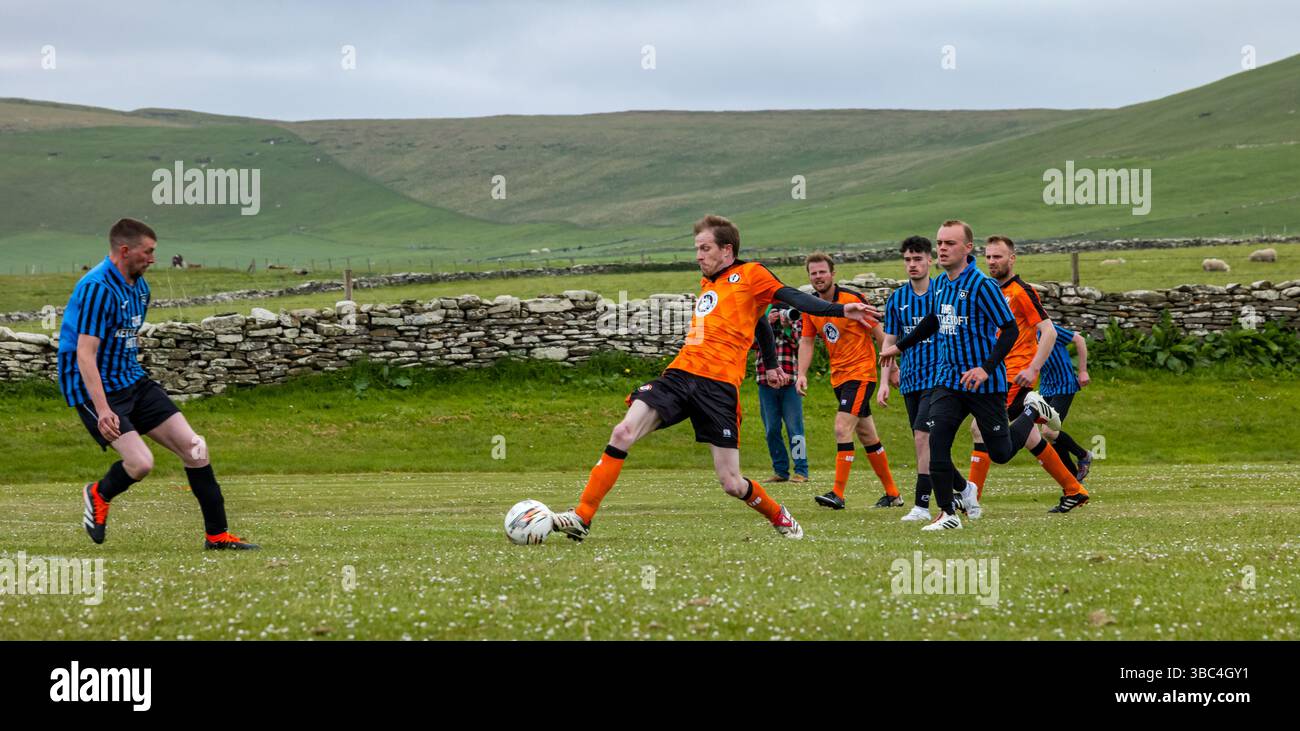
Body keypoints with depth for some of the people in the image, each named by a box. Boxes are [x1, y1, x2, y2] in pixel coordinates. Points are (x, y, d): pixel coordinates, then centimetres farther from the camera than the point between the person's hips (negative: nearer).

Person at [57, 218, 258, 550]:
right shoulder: (97, 288, -21)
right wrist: (102, 410, -31)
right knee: (140, 462, -22)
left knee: (193, 447, -1)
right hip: (95, 388, -9)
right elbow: (85, 354, -26)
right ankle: (98, 495, 12)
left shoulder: (138, 286, 9)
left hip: (132, 380, 9)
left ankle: (217, 534, 6)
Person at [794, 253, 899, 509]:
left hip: (861, 372, -7)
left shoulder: (853, 299, -13)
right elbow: (806, 341, 10)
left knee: (842, 429, -18)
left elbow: (878, 332, -8)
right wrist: (802, 374, -3)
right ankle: (892, 494, 22)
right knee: (866, 434, 13)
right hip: (838, 376, 7)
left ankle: (838, 494, -19)